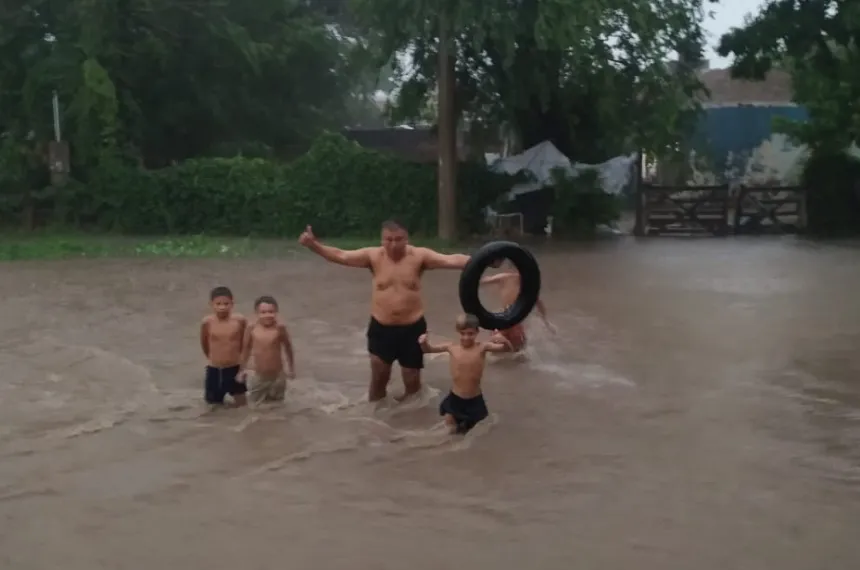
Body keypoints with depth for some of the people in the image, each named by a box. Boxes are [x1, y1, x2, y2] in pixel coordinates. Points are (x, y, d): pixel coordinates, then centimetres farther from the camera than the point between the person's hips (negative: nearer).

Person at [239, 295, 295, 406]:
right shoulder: (252, 329, -14)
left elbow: (287, 347, -2)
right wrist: (243, 369, 7)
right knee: (256, 405, 14)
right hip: (258, 376, 1)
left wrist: (291, 367, 7)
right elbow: (246, 348, 1)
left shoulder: (279, 328, -17)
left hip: (277, 376, -1)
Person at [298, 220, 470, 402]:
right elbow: (340, 255, -12)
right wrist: (313, 245, -26)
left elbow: (451, 260, -19)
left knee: (412, 380, 10)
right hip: (381, 328, 1)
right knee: (378, 378, 8)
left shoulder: (419, 256, -10)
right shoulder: (373, 256, -7)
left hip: (412, 328, -1)